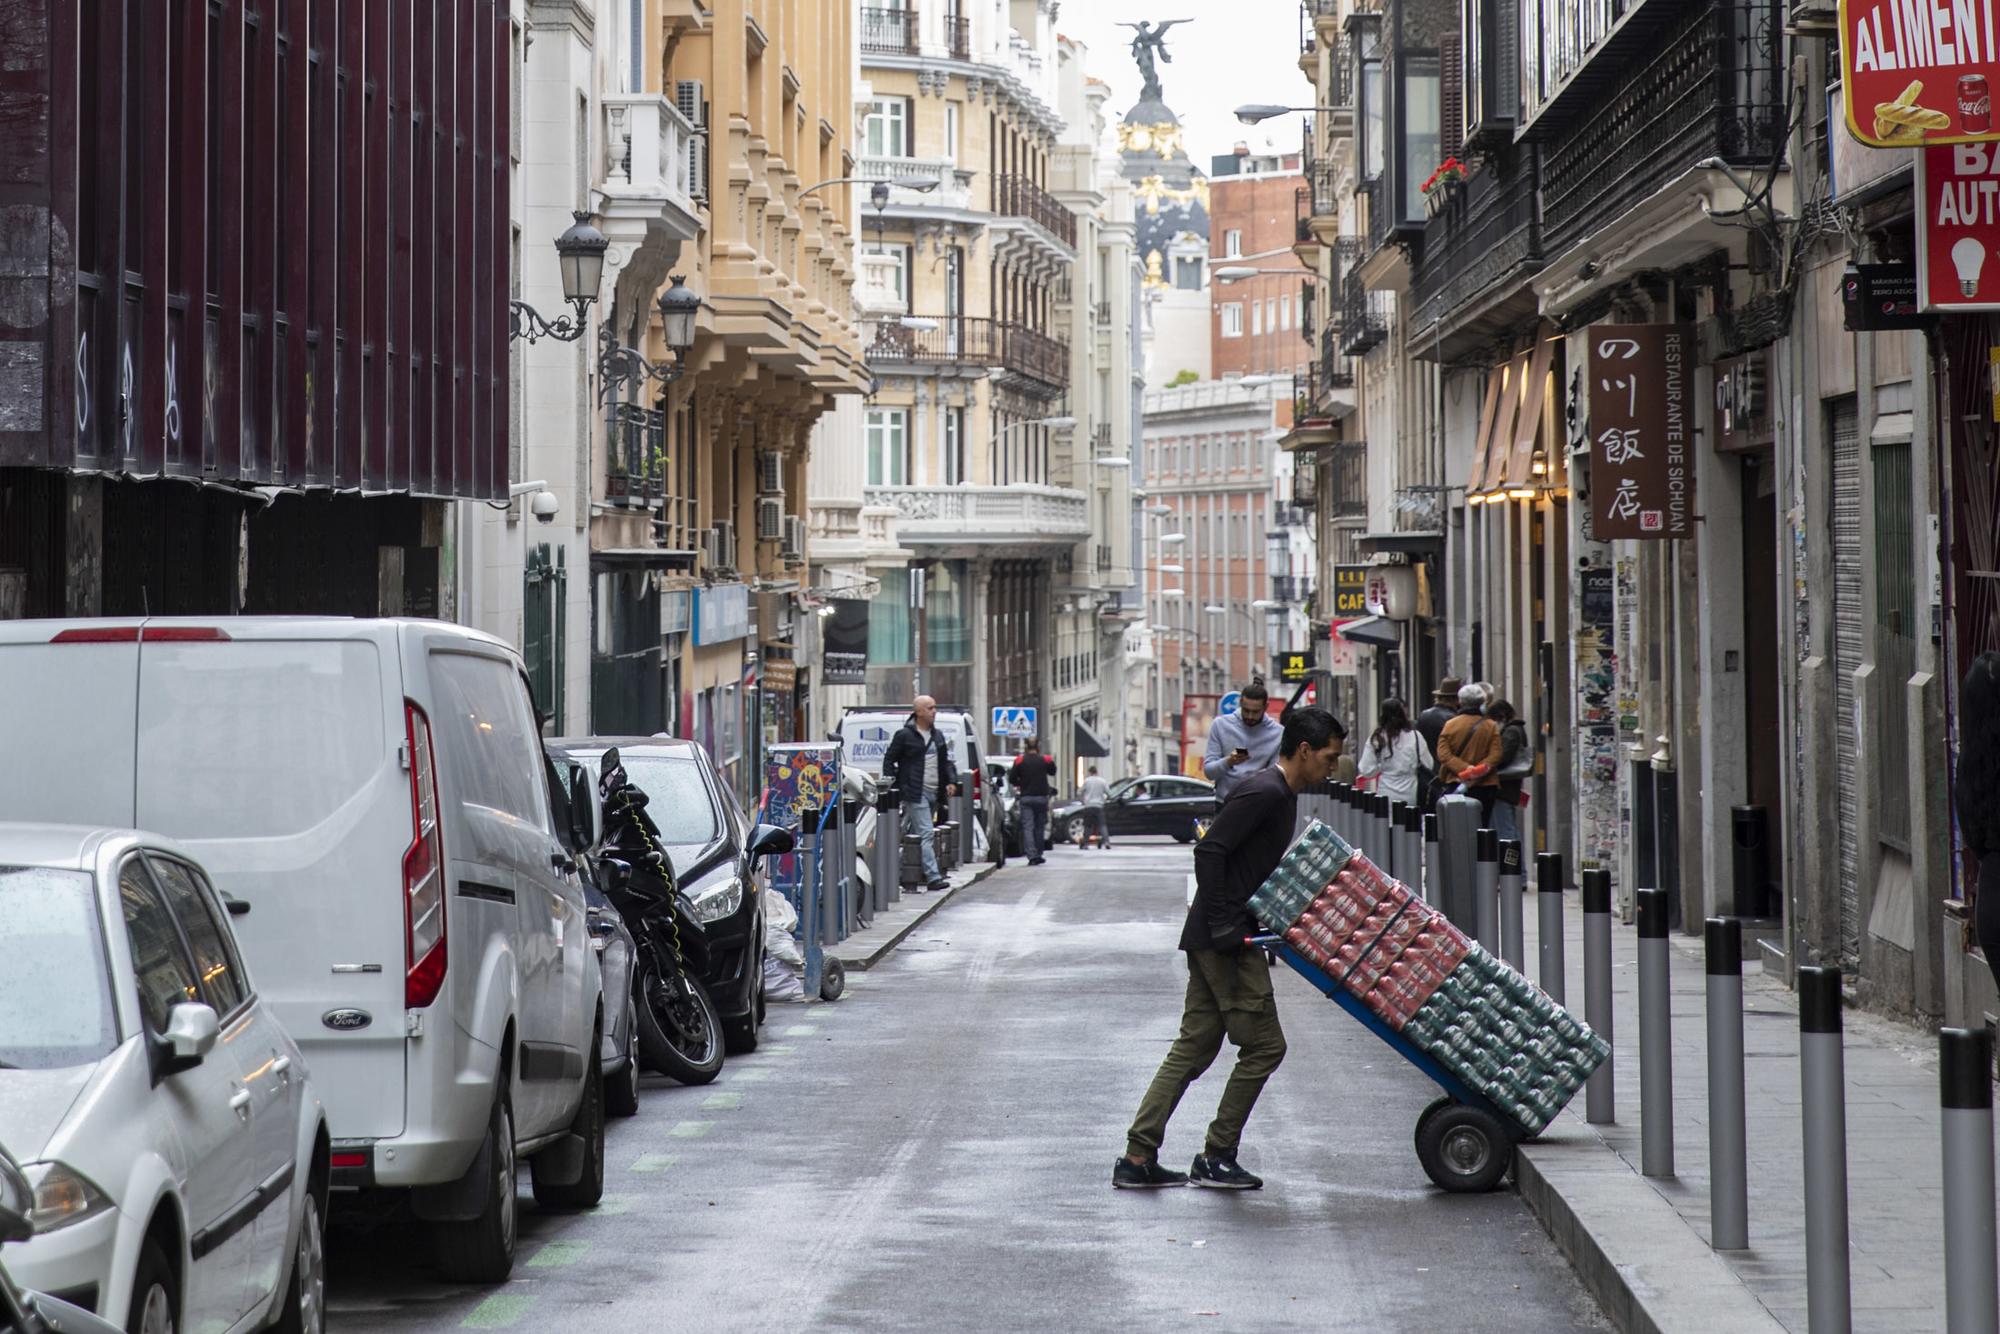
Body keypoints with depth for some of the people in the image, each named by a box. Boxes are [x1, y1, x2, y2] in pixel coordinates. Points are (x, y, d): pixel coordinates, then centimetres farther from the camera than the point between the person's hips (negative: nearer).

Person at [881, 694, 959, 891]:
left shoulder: (937, 735, 16)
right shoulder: (905, 735, -5)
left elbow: (945, 761, 23)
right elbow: (889, 759, -1)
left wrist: (951, 781, 9)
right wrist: (891, 784, -10)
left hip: (933, 793, 7)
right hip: (915, 793, -7)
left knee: (912, 833, 12)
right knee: (926, 834, -11)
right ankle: (933, 877, -15)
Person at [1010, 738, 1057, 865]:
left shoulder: (1020, 761, -3)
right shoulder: (1045, 760, -2)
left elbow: (1011, 778, -2)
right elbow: (1053, 772, 17)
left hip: (1026, 797, -1)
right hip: (1041, 797, 1)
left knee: (1027, 827, -4)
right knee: (1040, 827, 13)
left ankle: (1032, 855, -17)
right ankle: (1038, 855, 18)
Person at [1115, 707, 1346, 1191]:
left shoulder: (1281, 796, 17)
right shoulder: (1265, 792, -14)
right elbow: (1209, 851, -21)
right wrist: (1223, 927, -22)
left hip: (1215, 939, 10)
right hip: (1227, 941, -10)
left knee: (1192, 1048, 9)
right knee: (1264, 1045, -3)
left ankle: (1138, 1158, 9)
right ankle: (1216, 1157, 3)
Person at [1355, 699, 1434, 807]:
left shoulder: (1375, 740, -7)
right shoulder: (1415, 736, -6)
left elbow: (1367, 771, -6)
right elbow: (1428, 765, 2)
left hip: (1386, 795, -1)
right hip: (1410, 796, 1)